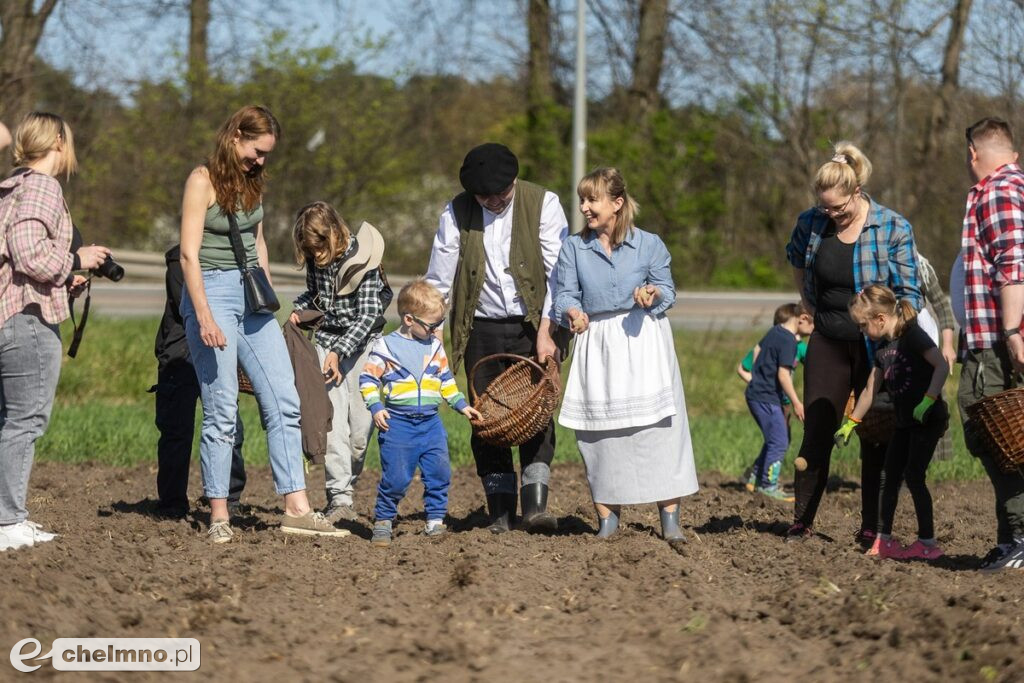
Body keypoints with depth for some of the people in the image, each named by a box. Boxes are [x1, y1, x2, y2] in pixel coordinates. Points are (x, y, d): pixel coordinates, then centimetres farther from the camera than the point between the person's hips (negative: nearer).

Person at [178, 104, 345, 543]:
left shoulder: (251, 182, 12)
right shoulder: (203, 181, -9)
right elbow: (189, 254, -14)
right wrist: (204, 318, -20)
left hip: (251, 296, 7)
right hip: (213, 292, -7)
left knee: (283, 401, -1)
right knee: (221, 411, -5)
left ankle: (296, 508, -1)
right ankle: (219, 517, 1)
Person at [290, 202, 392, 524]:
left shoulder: (363, 261, -17)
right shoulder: (315, 261, -2)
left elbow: (368, 317, -18)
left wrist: (339, 352, -27)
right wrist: (299, 309, -3)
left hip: (362, 342, -3)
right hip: (327, 338, 3)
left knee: (361, 426, -2)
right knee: (332, 421, -12)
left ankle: (346, 490, 16)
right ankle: (339, 499, -16)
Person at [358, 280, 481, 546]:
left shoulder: (435, 347, 12)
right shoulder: (385, 346, -4)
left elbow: (446, 379, 22)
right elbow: (368, 379, -2)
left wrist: (461, 405, 17)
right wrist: (376, 407, -13)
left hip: (431, 423, 5)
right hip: (398, 423, -5)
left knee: (439, 472, -2)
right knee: (396, 477, -7)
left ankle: (435, 520, 10)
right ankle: (382, 522, 8)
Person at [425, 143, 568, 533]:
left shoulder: (542, 205, -4)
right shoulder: (457, 213, 2)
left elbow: (556, 272, -7)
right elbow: (439, 279, 5)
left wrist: (545, 331, -14)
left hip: (531, 327, -2)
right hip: (481, 329, 2)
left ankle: (535, 505, -12)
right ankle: (500, 511, 5)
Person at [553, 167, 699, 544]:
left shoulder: (649, 244, 5)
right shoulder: (573, 247, 9)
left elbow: (667, 289, 4)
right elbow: (565, 294, 3)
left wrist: (652, 294, -19)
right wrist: (572, 313, -19)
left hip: (644, 340, -2)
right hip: (596, 344, 2)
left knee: (658, 427, -6)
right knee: (601, 432, 1)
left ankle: (670, 520, -3)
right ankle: (607, 518, 9)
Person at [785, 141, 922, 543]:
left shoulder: (893, 229, -11)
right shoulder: (811, 223, -2)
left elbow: (909, 294, -7)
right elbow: (797, 263, 20)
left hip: (877, 345, -3)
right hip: (828, 343, 3)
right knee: (816, 433, 3)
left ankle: (872, 527, 9)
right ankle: (802, 522, 10)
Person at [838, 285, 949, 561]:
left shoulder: (912, 336, -15)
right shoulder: (882, 349, 10)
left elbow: (942, 365, -24)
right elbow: (870, 390, 18)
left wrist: (928, 401, -30)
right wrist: (850, 423, 21)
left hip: (928, 419, -9)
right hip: (904, 422, 9)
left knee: (913, 476, -11)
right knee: (891, 476, 8)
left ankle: (928, 541, -5)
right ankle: (884, 539, 14)